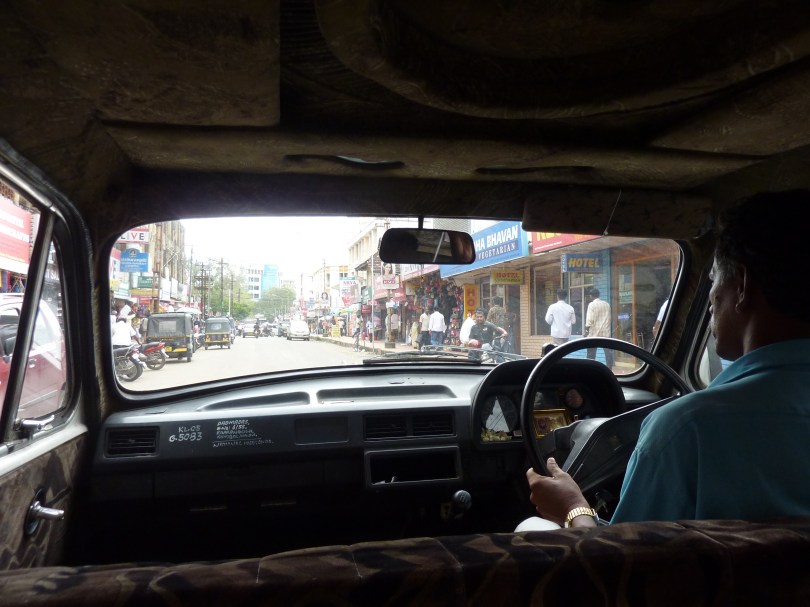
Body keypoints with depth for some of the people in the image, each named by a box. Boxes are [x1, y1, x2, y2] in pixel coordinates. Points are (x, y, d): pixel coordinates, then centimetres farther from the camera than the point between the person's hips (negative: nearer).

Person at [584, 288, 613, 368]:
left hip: (594, 332, -5)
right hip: (606, 332, 5)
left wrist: (586, 331, -6)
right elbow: (608, 318, 16)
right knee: (608, 351, 2)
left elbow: (589, 320, -12)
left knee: (591, 353, 4)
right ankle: (609, 368, 1)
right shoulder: (607, 304, 11)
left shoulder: (592, 305, -7)